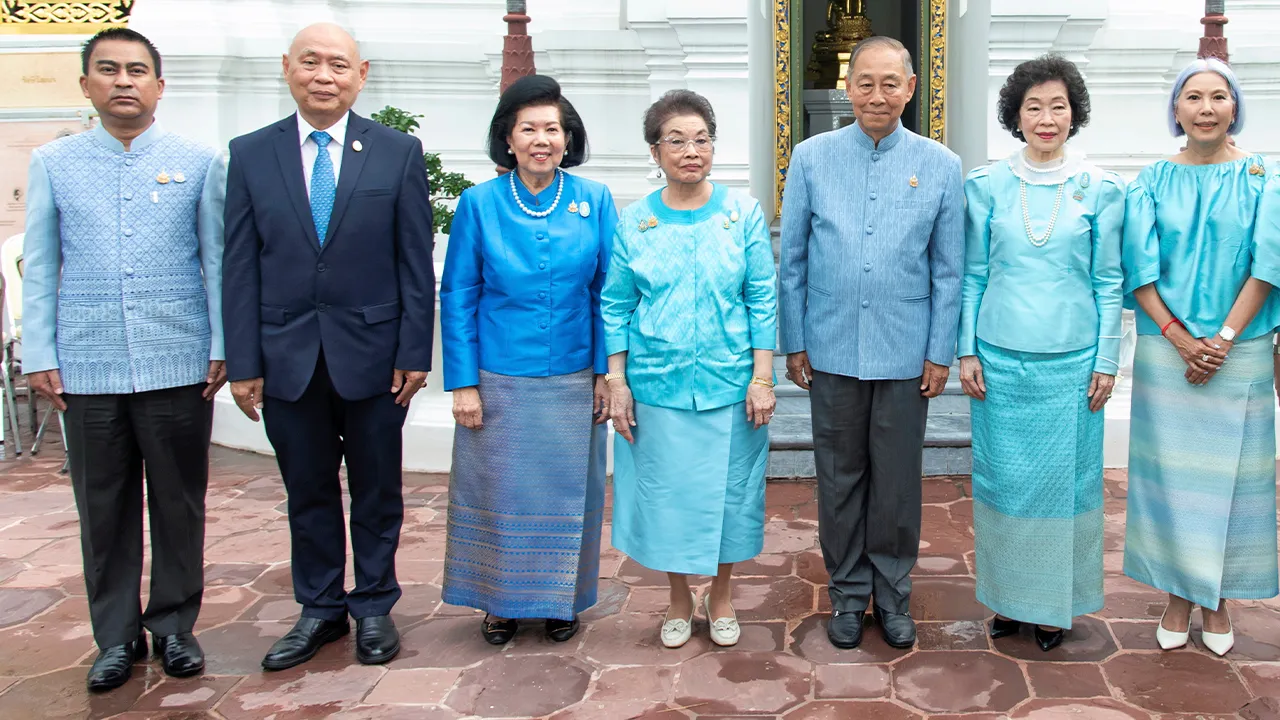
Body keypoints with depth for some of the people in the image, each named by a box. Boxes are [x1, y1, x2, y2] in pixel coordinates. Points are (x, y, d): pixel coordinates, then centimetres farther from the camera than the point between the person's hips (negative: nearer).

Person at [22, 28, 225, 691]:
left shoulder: (200, 163, 5)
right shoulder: (52, 164, 7)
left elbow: (218, 261, 5)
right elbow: (38, 268, 8)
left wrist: (222, 347, 0)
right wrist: (39, 355, 2)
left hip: (179, 365, -1)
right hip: (87, 369, 1)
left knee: (179, 504, 7)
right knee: (103, 508, 8)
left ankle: (174, 625, 22)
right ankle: (117, 636, 21)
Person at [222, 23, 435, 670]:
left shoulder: (399, 153, -1)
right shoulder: (250, 155, 3)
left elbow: (416, 263, -2)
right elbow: (241, 268, 1)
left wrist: (414, 353, -6)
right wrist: (242, 362, -3)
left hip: (372, 353, -1)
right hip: (288, 358, 2)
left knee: (377, 489, 11)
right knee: (308, 491, 13)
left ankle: (374, 607, 27)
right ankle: (320, 609, 28)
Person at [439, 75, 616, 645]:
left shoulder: (594, 201, 1)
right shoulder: (480, 203, -2)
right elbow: (457, 298, 0)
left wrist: (606, 371, -1)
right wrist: (462, 383, -5)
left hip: (572, 381, 1)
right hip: (499, 380, 0)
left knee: (567, 492, 9)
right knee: (498, 492, 9)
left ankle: (561, 599, 28)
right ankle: (502, 599, 27)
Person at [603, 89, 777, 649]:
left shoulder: (743, 214, -1)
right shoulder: (634, 222, 1)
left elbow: (763, 300, -2)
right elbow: (615, 308, 3)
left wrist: (762, 378, -7)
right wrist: (617, 383, -2)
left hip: (729, 384, 0)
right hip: (657, 386, 1)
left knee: (728, 491, 9)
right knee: (665, 492, 9)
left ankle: (721, 596, 31)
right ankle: (679, 600, 30)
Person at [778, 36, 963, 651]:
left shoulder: (940, 166, 1)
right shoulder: (811, 158, 1)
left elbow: (948, 270, 4)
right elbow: (792, 260, 4)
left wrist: (940, 352, 1)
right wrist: (794, 343, 2)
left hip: (905, 353, 0)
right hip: (832, 350, 0)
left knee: (898, 482, 9)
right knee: (840, 478, 11)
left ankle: (893, 594, 26)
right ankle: (847, 594, 26)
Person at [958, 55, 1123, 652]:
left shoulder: (1100, 189, 1)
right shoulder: (986, 185, 2)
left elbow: (1108, 282, 3)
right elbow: (972, 275, 5)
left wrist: (1107, 362, 0)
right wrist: (967, 352, 1)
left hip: (1071, 362, -1)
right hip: (1000, 358, 1)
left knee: (1064, 478, 6)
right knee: (1002, 477, 8)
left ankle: (1055, 602, 22)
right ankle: (1009, 597, 24)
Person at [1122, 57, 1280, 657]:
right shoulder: (1153, 182, 4)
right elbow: (1141, 270, -2)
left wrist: (1224, 338, -12)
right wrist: (1181, 340, -11)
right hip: (1165, 353, 0)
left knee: (1227, 471, 5)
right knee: (1170, 470, 4)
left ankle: (1217, 600, 19)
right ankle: (1177, 596, 17)